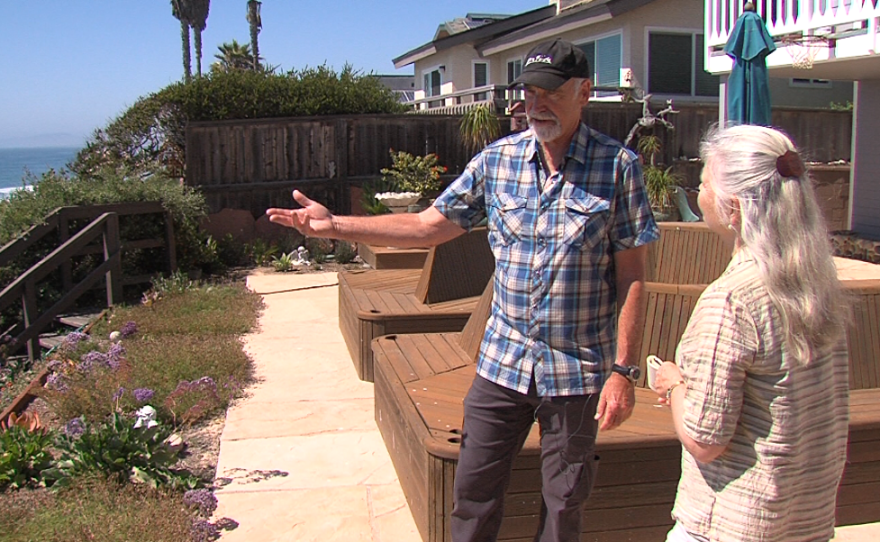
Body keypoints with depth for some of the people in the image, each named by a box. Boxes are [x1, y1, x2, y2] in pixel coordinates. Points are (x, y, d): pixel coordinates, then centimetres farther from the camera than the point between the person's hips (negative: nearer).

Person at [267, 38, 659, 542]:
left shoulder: (618, 166, -8)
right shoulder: (497, 159, 1)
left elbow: (631, 277, -8)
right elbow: (429, 225, 4)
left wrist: (624, 370, -12)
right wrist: (333, 225, -2)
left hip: (579, 369, -3)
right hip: (502, 359, 3)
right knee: (474, 489, 13)